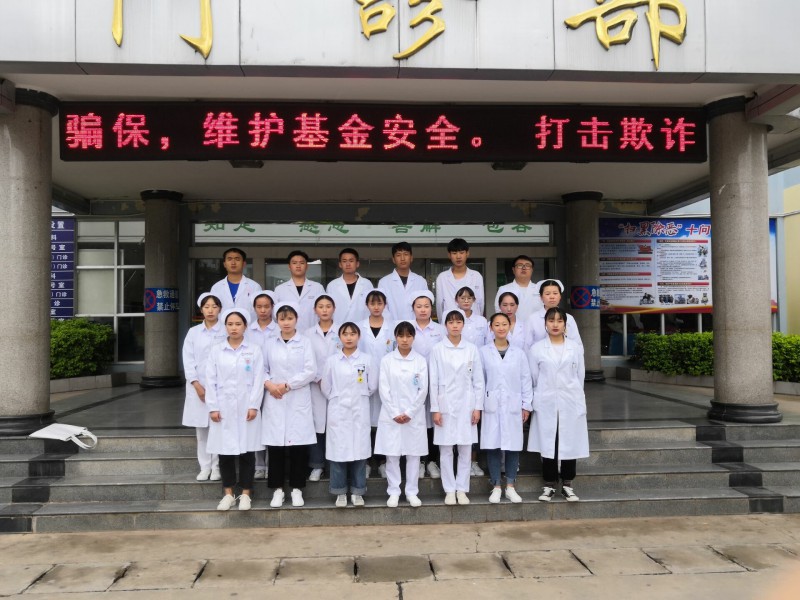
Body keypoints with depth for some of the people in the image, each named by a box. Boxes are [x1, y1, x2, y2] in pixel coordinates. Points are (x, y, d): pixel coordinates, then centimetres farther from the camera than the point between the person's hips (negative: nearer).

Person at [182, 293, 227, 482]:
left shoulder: (226, 332, 0)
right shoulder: (193, 332, 7)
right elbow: (188, 360, 3)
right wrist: (197, 385, -6)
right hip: (197, 386, 2)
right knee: (201, 428, 6)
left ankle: (217, 467, 9)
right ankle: (205, 467, 14)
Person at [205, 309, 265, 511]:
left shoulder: (254, 351, 3)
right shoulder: (216, 351, 6)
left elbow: (258, 380, -2)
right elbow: (211, 380, 3)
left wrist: (254, 406, -9)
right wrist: (213, 407, -4)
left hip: (246, 408, -1)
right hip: (223, 408, 1)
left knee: (247, 452, 3)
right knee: (225, 452, 6)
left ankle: (245, 494, 15)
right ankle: (228, 494, 19)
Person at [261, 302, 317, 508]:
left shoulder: (305, 342, 2)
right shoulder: (270, 343, 9)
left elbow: (311, 371, -6)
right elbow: (262, 368, 9)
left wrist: (287, 385, -11)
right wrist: (268, 384, -11)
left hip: (298, 402, -1)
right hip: (274, 401, 2)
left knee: (298, 445, 1)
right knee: (275, 444, 3)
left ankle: (297, 489, 14)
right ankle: (277, 489, 15)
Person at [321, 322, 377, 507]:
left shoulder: (367, 360, 0)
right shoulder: (331, 361, 1)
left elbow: (372, 386, 4)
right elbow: (326, 387, 7)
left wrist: (359, 397, 7)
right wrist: (337, 399, 6)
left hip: (359, 412, 0)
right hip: (338, 412, 0)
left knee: (359, 450, 3)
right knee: (338, 451, 2)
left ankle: (357, 492, 16)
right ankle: (340, 492, 16)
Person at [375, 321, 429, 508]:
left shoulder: (421, 360, 2)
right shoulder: (387, 360, 1)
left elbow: (423, 390, -1)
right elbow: (384, 389, -2)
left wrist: (409, 413, -8)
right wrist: (395, 413, -9)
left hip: (414, 415, 0)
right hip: (391, 416, 0)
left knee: (413, 454, 5)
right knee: (392, 455, 3)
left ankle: (412, 492, 17)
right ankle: (393, 492, 15)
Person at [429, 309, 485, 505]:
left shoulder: (472, 349, 3)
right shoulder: (437, 349, -1)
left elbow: (478, 380, 4)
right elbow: (433, 381, -2)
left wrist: (477, 407, 0)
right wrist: (435, 409, -6)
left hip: (466, 405, 1)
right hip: (445, 405, -1)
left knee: (465, 450, 5)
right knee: (445, 450, 4)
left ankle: (462, 489, 17)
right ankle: (449, 490, 15)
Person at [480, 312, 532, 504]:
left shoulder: (519, 353, 6)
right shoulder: (484, 352, 2)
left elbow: (526, 380, 7)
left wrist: (527, 405, 3)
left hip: (513, 406, 1)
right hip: (492, 406, -1)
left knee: (513, 446, 4)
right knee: (492, 446, 1)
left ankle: (510, 486, 18)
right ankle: (496, 486, 14)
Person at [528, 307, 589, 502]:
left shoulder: (576, 347, 4)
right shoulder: (537, 348, 2)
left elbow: (580, 376, 9)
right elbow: (533, 378, 6)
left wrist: (573, 394, 9)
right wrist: (543, 394, 9)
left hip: (571, 404, 1)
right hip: (546, 405, -1)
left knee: (570, 444, 5)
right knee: (548, 444, 4)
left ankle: (567, 485, 19)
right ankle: (549, 485, 16)